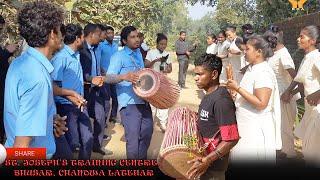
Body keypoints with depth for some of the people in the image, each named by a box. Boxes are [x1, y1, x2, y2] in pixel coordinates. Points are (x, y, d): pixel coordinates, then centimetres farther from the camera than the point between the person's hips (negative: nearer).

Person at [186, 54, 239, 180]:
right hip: (203, 156, 9)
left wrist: (207, 161, -29)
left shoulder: (221, 100, -24)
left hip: (213, 165, -9)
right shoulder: (210, 94, 4)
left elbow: (231, 139, -26)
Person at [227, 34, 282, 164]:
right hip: (246, 127, 9)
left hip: (257, 130, -9)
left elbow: (261, 103, -25)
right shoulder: (251, 68, 8)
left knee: (251, 160, 1)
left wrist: (237, 88, -22)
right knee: (241, 158, 15)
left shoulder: (264, 72, -19)